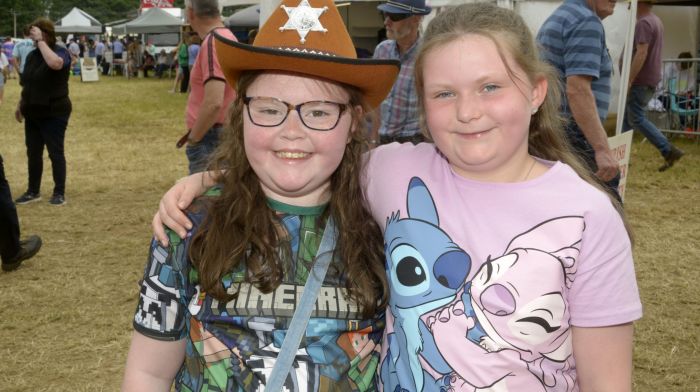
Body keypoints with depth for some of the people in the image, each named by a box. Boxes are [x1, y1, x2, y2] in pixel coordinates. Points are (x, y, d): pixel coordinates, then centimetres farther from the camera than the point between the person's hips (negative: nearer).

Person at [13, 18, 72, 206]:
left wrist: (41, 41, -28)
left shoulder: (61, 53, -11)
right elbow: (27, 83, 19)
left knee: (55, 153, -1)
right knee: (33, 153, 11)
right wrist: (20, 104, 16)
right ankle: (33, 191, 22)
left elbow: (55, 63, -36)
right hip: (33, 113, 7)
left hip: (54, 113, -7)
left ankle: (59, 193, 7)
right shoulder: (31, 55, 10)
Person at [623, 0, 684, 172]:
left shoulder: (643, 23, -18)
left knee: (637, 119, -6)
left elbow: (641, 53, -25)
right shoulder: (656, 21, 14)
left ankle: (669, 151, -7)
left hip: (640, 82, -10)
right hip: (650, 79, 10)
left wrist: (628, 81, -24)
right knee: (627, 116, 15)